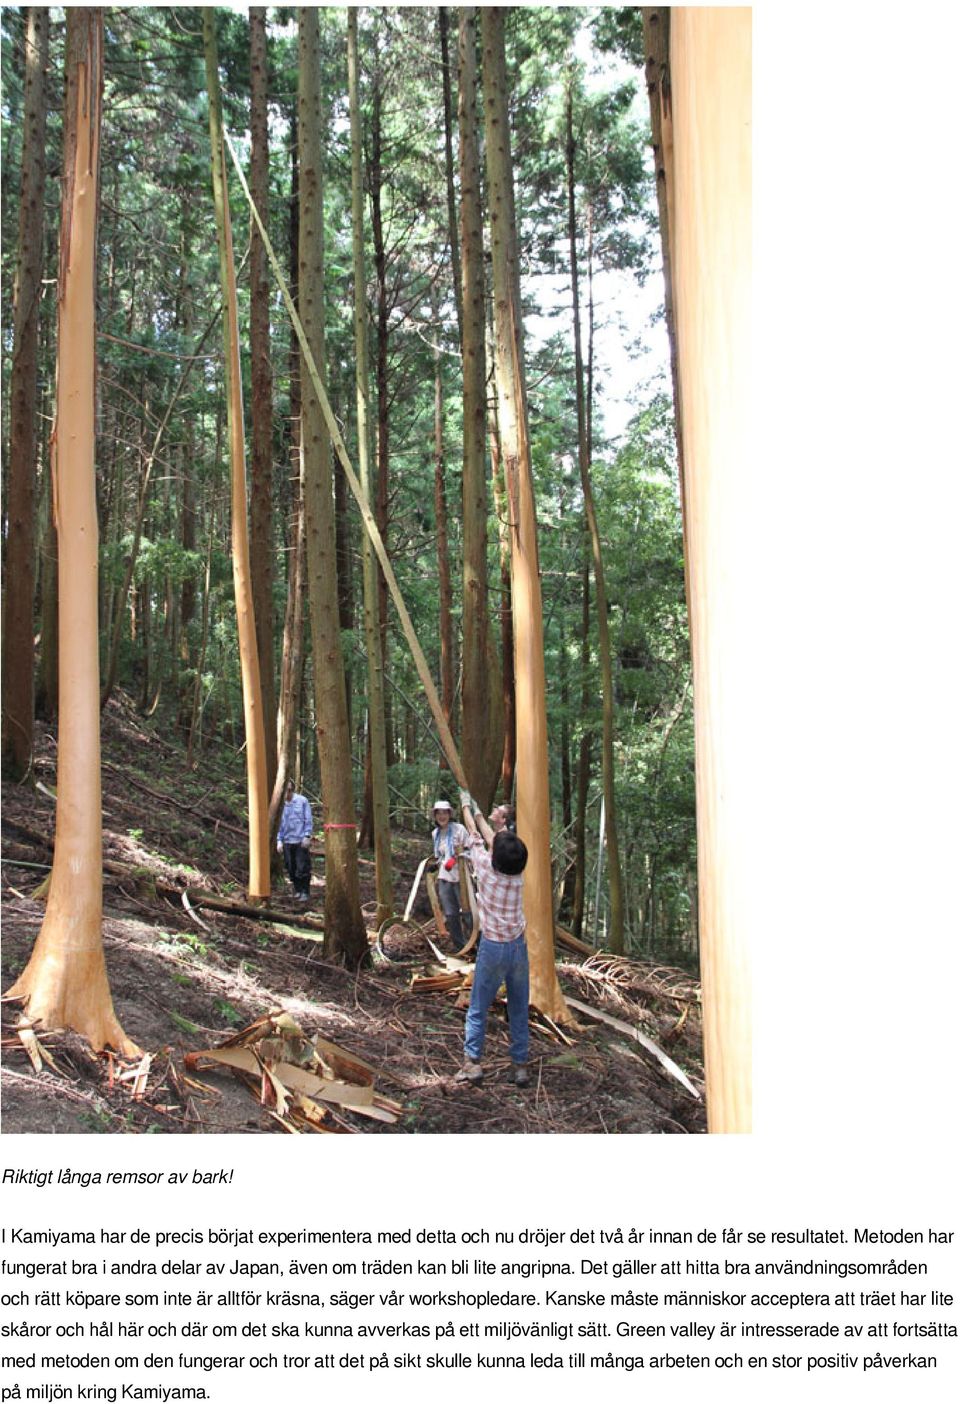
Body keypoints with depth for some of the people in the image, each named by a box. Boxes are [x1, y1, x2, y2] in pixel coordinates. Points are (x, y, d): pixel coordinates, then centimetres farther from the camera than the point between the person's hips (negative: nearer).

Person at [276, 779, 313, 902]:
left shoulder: (302, 801, -2)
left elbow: (308, 820, -1)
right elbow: (279, 824, 12)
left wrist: (307, 836, -8)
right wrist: (279, 840, 7)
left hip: (301, 841, -3)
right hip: (287, 841, 3)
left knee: (302, 869, -4)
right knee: (291, 869, 6)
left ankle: (305, 892, 4)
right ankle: (297, 890, 19)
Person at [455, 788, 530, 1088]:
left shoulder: (485, 867, -13)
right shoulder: (518, 872, -2)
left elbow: (475, 836, 6)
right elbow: (492, 837, 14)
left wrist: (465, 805, 22)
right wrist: (478, 813, 29)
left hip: (493, 947, -3)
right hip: (518, 946, 3)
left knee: (478, 1008, 7)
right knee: (519, 1009, 10)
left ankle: (472, 1061, 6)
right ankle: (521, 1065, 13)